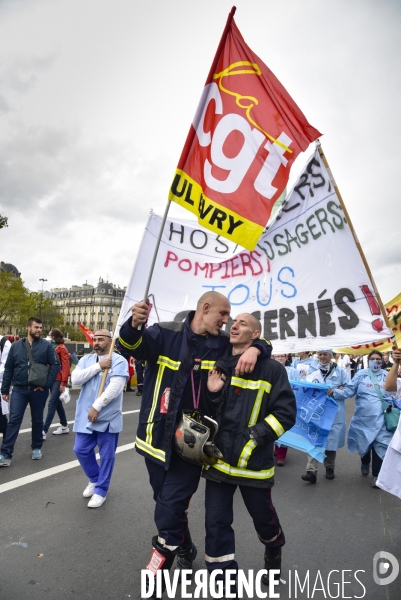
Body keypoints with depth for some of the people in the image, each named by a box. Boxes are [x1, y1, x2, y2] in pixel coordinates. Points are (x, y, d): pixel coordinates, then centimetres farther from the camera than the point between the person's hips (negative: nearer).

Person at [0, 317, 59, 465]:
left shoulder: (46, 345, -4)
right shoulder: (16, 345, 3)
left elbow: (55, 365, -6)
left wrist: (47, 384, -13)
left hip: (39, 390, -1)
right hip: (19, 390, 1)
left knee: (37, 420, 12)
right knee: (14, 420, -1)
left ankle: (37, 448, 29)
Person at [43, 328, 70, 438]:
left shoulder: (61, 348, -11)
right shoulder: (52, 347, 12)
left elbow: (66, 366, -14)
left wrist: (63, 383, -17)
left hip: (58, 380, -9)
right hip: (52, 379, 9)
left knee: (51, 404, -7)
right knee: (57, 403, 15)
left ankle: (44, 431, -5)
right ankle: (64, 426, 27)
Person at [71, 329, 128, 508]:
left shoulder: (119, 361, -9)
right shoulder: (86, 359, 8)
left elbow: (115, 387, -20)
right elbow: (75, 379, -8)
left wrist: (97, 407, -21)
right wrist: (98, 366, -16)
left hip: (108, 416, -5)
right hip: (86, 414, 5)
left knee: (106, 455, 6)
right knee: (81, 450, 11)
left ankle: (100, 490, 25)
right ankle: (94, 479, 37)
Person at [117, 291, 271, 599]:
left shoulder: (222, 345, -1)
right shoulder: (166, 334, -8)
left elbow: (261, 343, 9)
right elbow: (130, 346, -17)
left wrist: (254, 349, -16)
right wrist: (135, 325, -40)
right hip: (158, 436, 1)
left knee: (168, 513, -3)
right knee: (168, 504, 21)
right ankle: (185, 549, 50)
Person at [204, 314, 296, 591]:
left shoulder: (272, 369, -11)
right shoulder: (218, 366, 3)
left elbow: (286, 412, -11)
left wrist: (256, 436, -20)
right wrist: (211, 393, -11)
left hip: (253, 461, -3)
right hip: (219, 458, 3)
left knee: (263, 517, 20)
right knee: (217, 523, 7)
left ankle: (274, 553, 55)